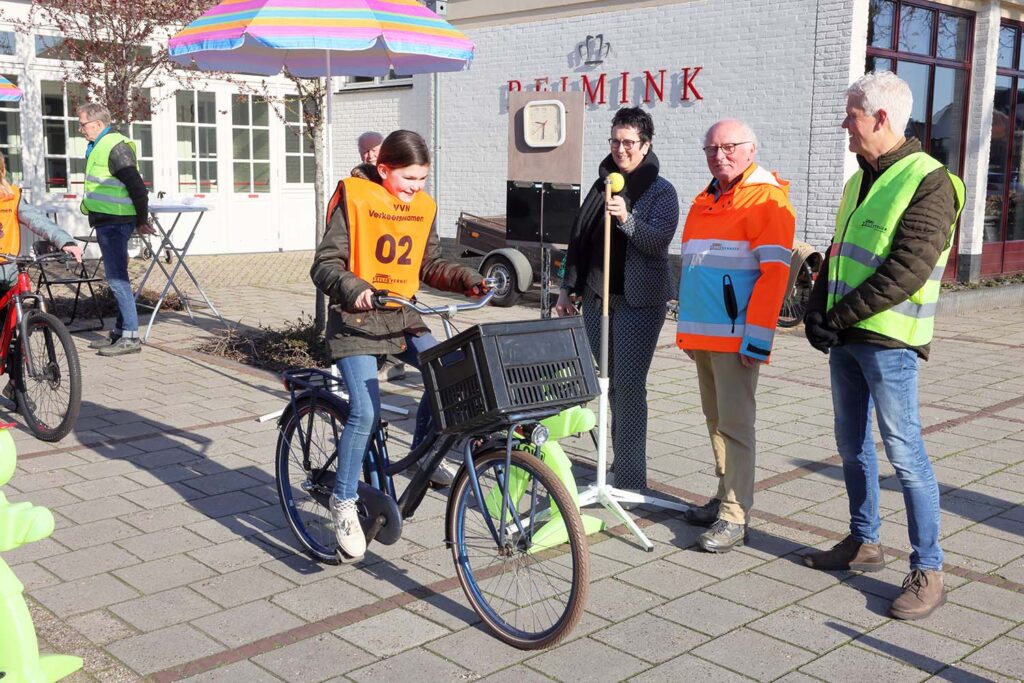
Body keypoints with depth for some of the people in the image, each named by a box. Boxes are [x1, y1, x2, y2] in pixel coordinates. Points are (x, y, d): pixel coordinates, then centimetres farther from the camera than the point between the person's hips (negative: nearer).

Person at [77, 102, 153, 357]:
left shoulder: (115, 147, -16)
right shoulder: (100, 146, 16)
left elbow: (137, 187, -18)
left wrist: (142, 220, -12)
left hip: (114, 223, -10)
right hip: (108, 221, 10)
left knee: (117, 279, -9)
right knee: (117, 277, 14)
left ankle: (131, 336, -6)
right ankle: (120, 331, 22)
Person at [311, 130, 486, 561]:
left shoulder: (423, 207, 6)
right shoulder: (353, 200, -10)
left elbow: (429, 266, 15)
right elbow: (325, 265, -13)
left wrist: (466, 279, -1)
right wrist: (352, 289, -32)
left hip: (403, 319, 5)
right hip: (356, 320, -5)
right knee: (366, 410, -18)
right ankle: (344, 501, 0)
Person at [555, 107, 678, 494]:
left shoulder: (661, 192, -2)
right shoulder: (602, 185, 15)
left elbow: (658, 241, -15)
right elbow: (579, 239, 18)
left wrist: (627, 219, -30)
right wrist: (568, 287, 16)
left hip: (639, 301, -6)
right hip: (597, 297, 6)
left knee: (628, 385, -10)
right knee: (611, 383, 9)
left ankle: (630, 477, -5)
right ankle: (621, 463, 19)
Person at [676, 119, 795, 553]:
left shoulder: (766, 199, -8)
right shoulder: (705, 201, 19)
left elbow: (774, 272, -15)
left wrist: (758, 337, -20)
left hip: (736, 336, -8)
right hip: (702, 334, 8)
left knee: (734, 423, -8)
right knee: (715, 419, 13)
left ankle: (735, 517, -4)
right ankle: (726, 497, 23)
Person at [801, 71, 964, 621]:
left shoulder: (928, 181, -12)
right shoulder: (861, 181, 15)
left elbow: (907, 271, -20)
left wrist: (839, 316, -17)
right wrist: (816, 310, 1)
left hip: (888, 339, -9)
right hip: (845, 336, 9)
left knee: (903, 450, -6)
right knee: (853, 444, 15)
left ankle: (927, 570, 3)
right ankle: (864, 542, 30)